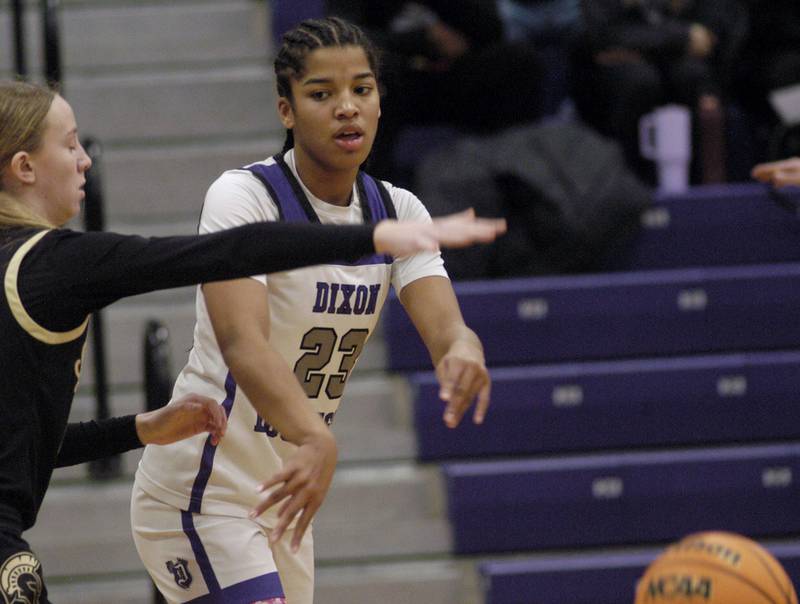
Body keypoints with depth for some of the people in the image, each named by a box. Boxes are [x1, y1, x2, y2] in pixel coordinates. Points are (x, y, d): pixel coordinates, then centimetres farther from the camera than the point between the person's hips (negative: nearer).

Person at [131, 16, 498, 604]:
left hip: (285, 490, 8)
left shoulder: (398, 211, 2)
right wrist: (314, 435, -52)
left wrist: (462, 349, -39)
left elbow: (443, 324, -13)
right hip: (201, 491, -8)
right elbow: (241, 341, -34)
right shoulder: (243, 196, -18)